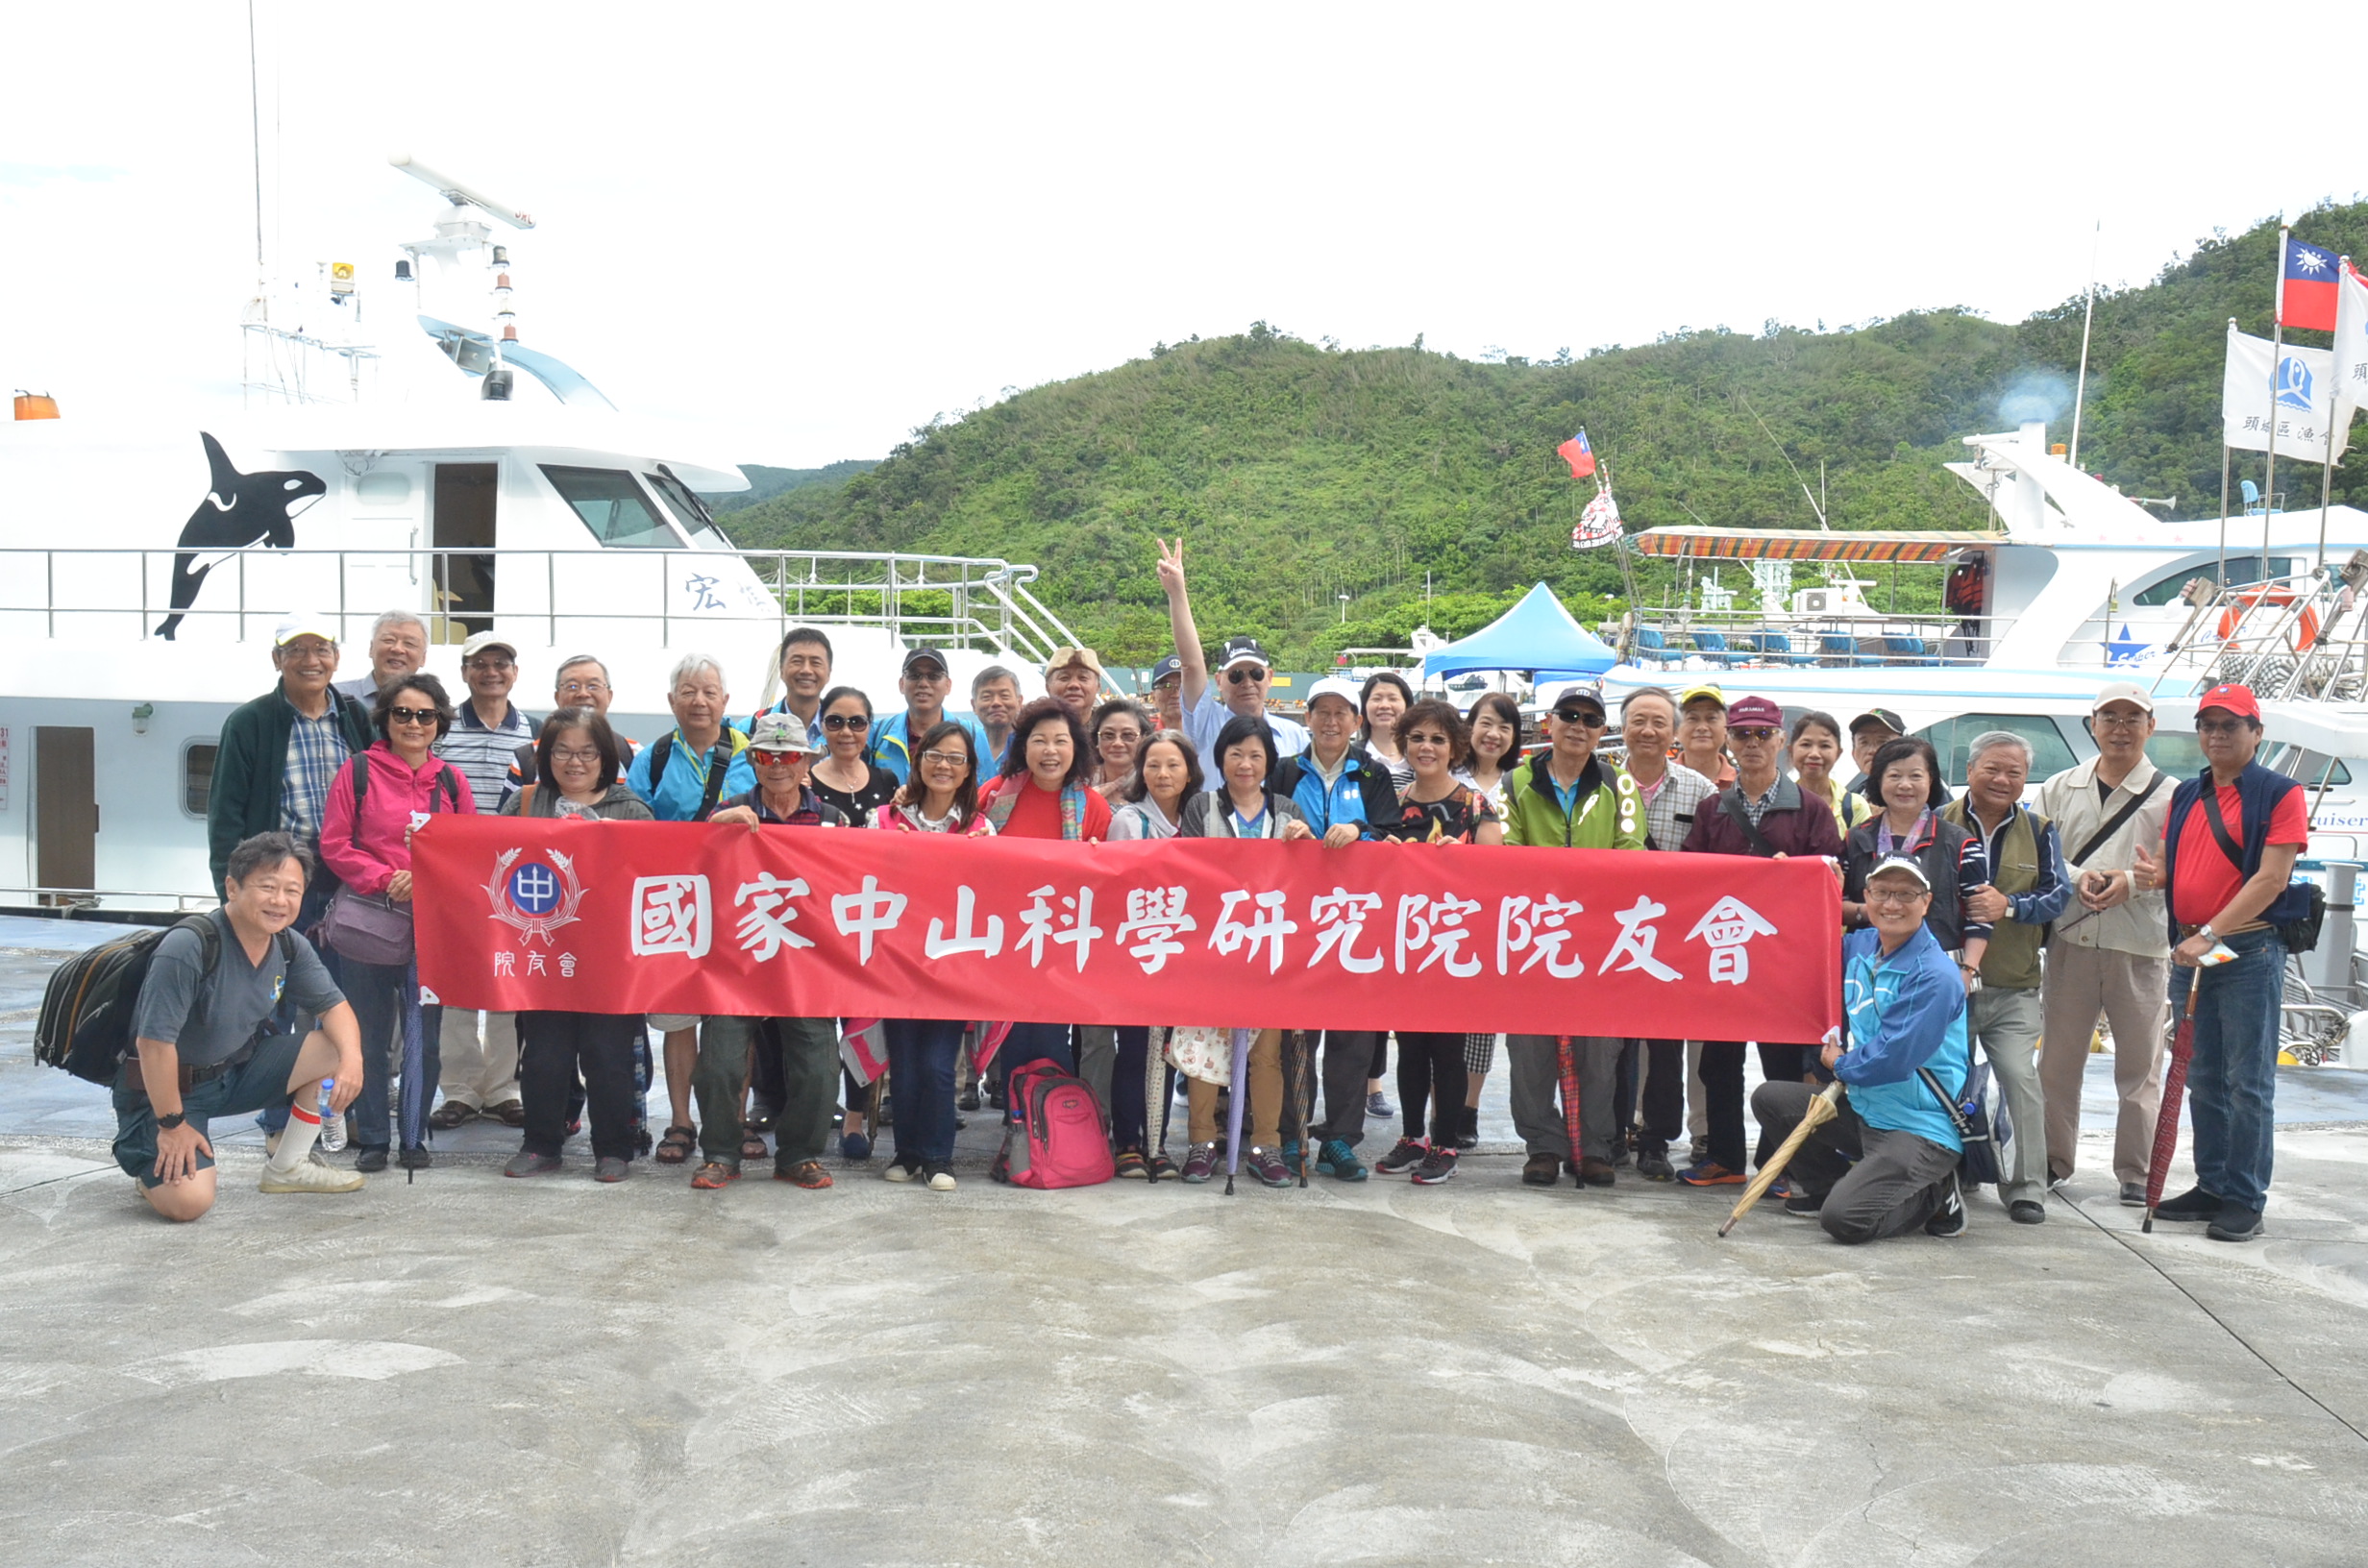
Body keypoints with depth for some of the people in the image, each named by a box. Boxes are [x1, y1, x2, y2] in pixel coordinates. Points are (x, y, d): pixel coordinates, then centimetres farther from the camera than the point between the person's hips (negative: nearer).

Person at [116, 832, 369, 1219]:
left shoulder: (290, 948, -5)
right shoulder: (188, 948, -29)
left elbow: (333, 1005, 5)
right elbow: (155, 1041, -28)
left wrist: (352, 1059, -17)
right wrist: (172, 1125, -22)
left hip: (238, 1070, 7)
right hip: (165, 1087, -7)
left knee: (336, 1051, -7)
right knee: (189, 1201, -26)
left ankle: (286, 1169, 9)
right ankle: (153, 1161, 11)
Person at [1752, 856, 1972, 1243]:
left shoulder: (1934, 975, -19)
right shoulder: (1859, 946, 5)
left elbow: (1894, 1060, -23)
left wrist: (1840, 1065, -5)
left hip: (1922, 1129, -8)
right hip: (1864, 1110, 8)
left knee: (1844, 1220, -22)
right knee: (1770, 1098, 5)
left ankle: (1934, 1195, 4)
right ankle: (1829, 1186, 18)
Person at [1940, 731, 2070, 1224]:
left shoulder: (2038, 831, 8)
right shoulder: (1939, 824, 2)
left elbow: (2058, 894, -1)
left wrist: (2010, 906, -19)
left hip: (2013, 987, 1)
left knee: (2021, 1081, -8)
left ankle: (2026, 1187, 1)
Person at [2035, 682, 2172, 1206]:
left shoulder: (2169, 795, 1)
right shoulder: (2060, 789, 10)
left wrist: (2131, 882, -18)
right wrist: (2076, 878, -12)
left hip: (2141, 947, -2)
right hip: (2070, 942, 2)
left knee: (2139, 1065, 4)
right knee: (2057, 1059, 8)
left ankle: (2136, 1172, 14)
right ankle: (2053, 1162, 20)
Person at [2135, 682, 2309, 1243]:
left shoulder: (2280, 794, -6)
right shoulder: (2185, 795, 13)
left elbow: (2270, 879, -14)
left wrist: (2210, 935, -20)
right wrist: (2156, 874, -6)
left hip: (2249, 952, -6)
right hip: (2189, 951, 7)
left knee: (2248, 1084, -2)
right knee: (2203, 1080, 12)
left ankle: (2246, 1201, 3)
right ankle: (2212, 1186, 21)